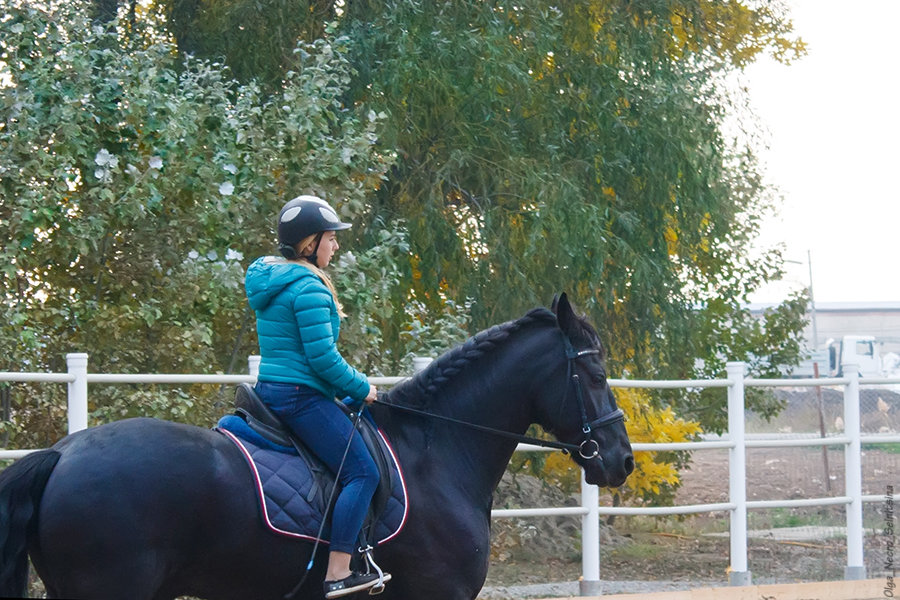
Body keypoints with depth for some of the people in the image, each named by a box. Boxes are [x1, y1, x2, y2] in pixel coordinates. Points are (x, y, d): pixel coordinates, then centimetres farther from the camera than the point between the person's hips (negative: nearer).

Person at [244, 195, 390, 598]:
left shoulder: (268, 279, 15)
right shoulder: (310, 288, -17)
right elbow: (322, 357, -21)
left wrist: (348, 387, 22)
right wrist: (362, 389, -6)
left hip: (270, 390, 11)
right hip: (303, 396, -11)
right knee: (362, 473, -10)